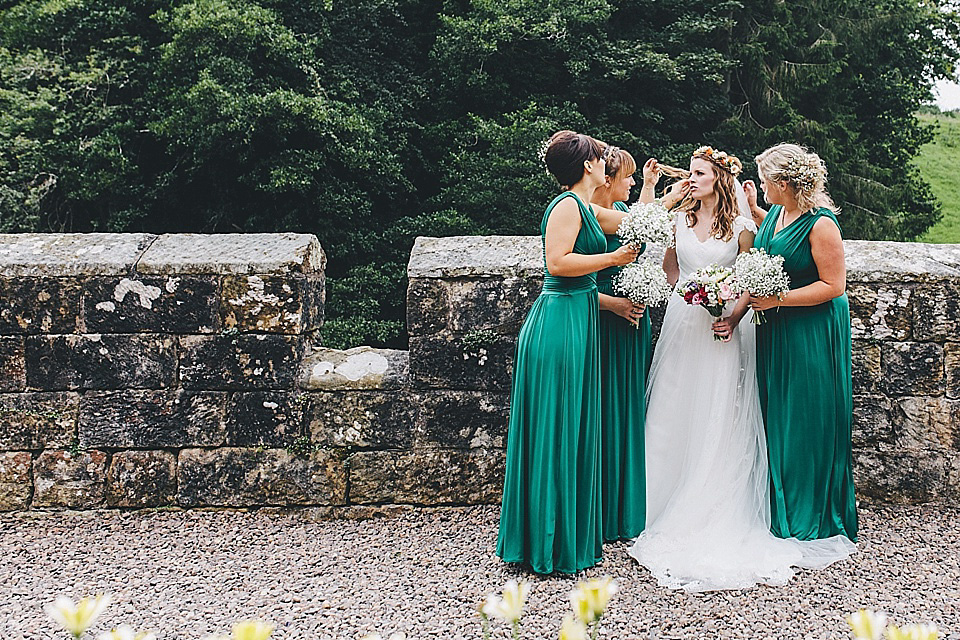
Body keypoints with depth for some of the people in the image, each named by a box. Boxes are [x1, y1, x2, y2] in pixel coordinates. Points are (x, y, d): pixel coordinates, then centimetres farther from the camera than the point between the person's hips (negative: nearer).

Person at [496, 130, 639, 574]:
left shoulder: (585, 210, 18)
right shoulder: (568, 205, -10)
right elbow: (558, 261, -21)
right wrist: (613, 258, -13)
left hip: (574, 325, 10)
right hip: (561, 325, -10)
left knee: (571, 432, 12)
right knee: (557, 433, -5)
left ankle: (566, 535, 20)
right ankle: (552, 545, 1)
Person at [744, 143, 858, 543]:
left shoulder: (821, 224, -20)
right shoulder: (778, 211, 5)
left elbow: (833, 285, -19)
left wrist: (777, 299, -23)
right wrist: (754, 211, 19)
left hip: (812, 333, -8)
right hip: (776, 330, 8)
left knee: (808, 419, 1)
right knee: (776, 416, 14)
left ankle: (812, 516, 15)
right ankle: (780, 504, 27)